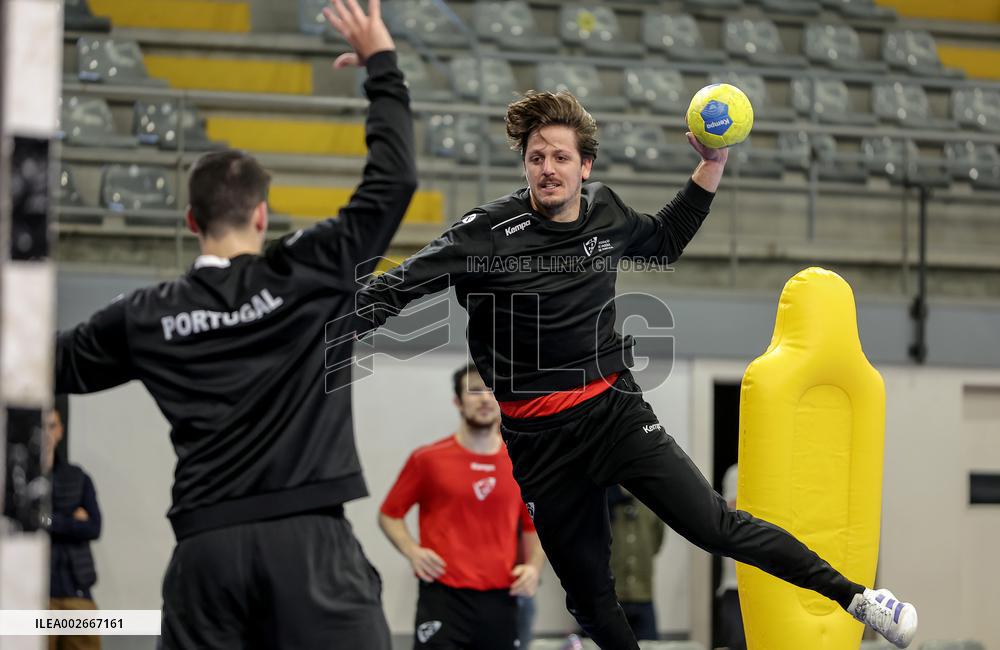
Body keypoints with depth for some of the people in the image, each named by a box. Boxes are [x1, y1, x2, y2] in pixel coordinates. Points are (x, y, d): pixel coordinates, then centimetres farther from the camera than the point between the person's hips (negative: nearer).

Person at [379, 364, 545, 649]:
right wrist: (412, 551, -9)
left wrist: (533, 566, 1)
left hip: (500, 600, 4)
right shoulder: (428, 459, 0)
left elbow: (532, 526, 19)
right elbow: (389, 514, 8)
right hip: (444, 596, -3)